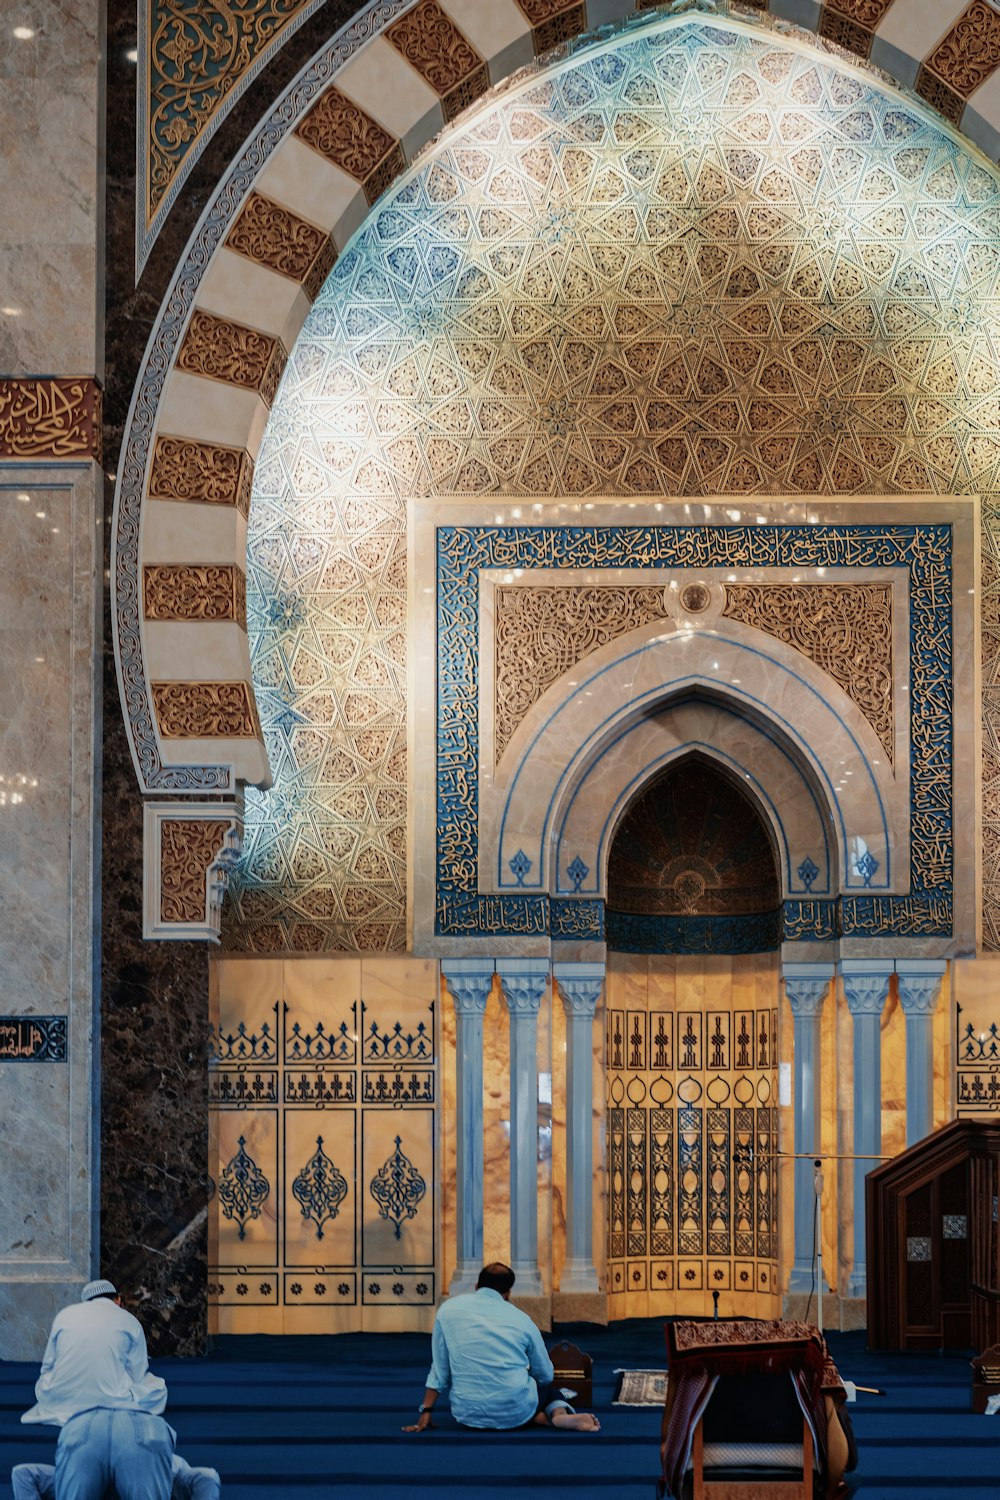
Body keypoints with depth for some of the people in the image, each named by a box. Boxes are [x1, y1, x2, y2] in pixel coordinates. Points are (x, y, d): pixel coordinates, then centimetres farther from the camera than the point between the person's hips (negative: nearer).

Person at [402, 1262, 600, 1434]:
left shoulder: (448, 1309, 7)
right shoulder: (520, 1318, 7)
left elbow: (439, 1370, 9)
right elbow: (546, 1376, 17)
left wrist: (426, 1411, 17)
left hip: (469, 1416, -1)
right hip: (515, 1413, 1)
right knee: (549, 1388, 34)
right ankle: (560, 1413, -4)